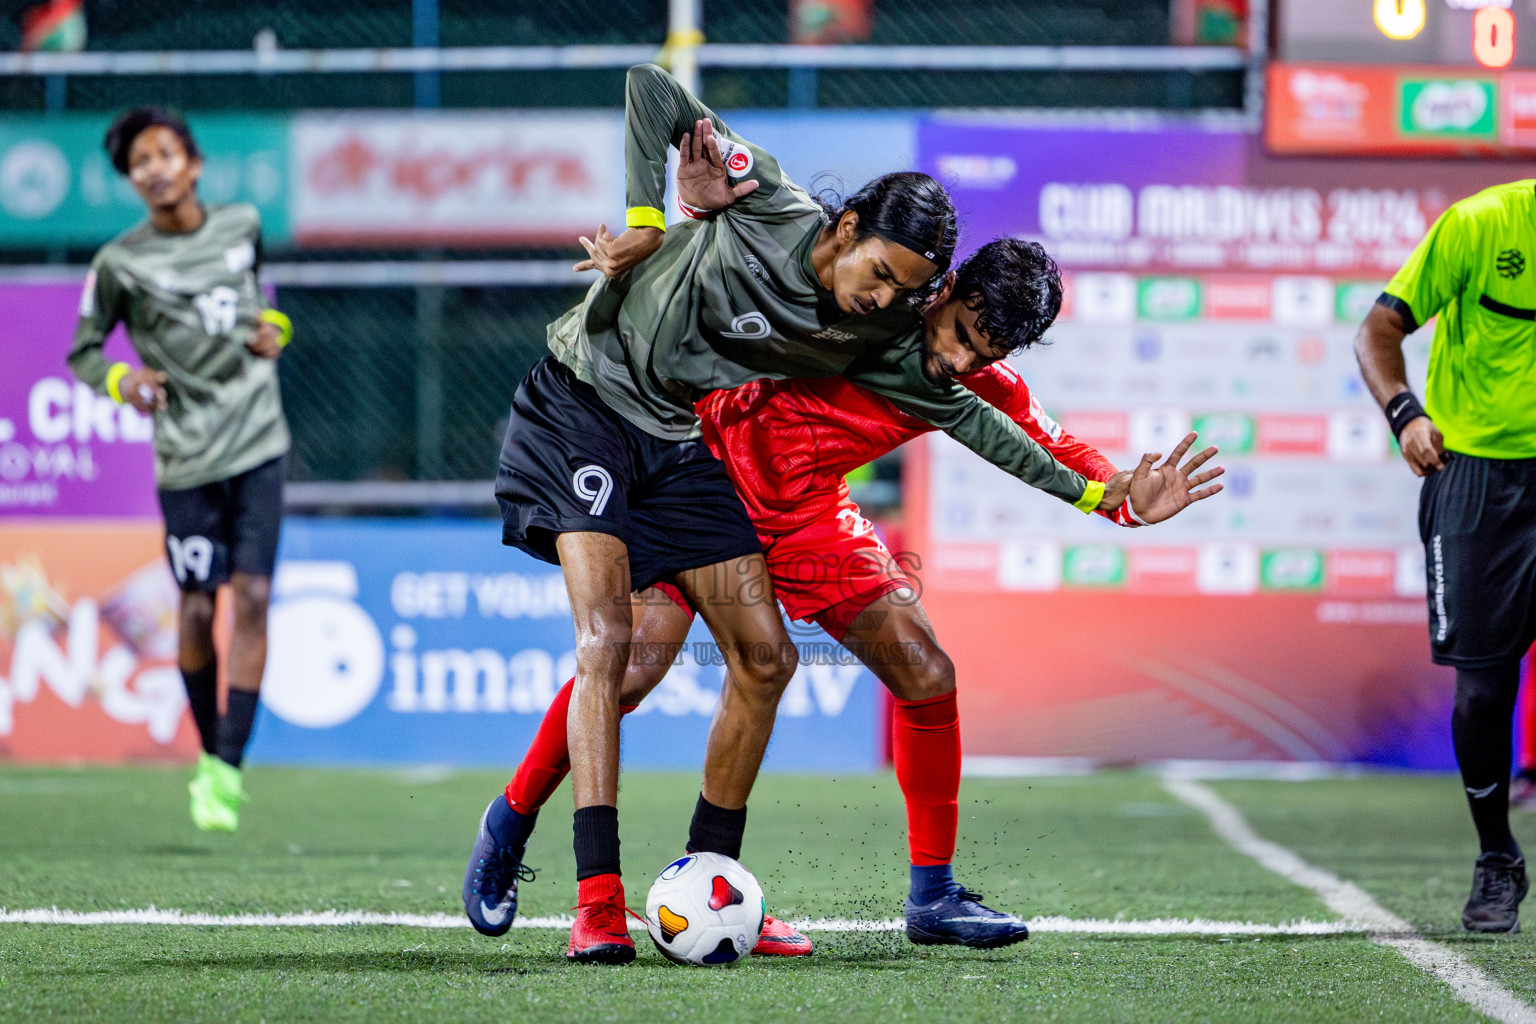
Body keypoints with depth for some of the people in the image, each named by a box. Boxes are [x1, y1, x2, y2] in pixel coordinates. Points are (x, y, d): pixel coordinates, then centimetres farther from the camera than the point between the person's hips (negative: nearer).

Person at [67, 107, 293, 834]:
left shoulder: (242, 225, 6)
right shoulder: (121, 262, -4)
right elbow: (81, 351, 4)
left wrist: (273, 328, 7)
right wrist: (120, 380, -16)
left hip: (259, 444, 2)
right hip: (187, 458, -2)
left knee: (252, 597, -9)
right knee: (196, 610, 0)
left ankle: (230, 768, -8)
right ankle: (209, 753, 21)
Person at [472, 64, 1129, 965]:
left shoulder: (871, 335, -7)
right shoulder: (763, 201, -21)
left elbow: (958, 410, 6)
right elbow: (652, 89, -15)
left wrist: (1090, 494, 7)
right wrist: (646, 222, -19)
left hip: (681, 450, 6)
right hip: (581, 407, -6)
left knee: (765, 657, 1)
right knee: (607, 635, -21)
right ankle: (598, 900, -25)